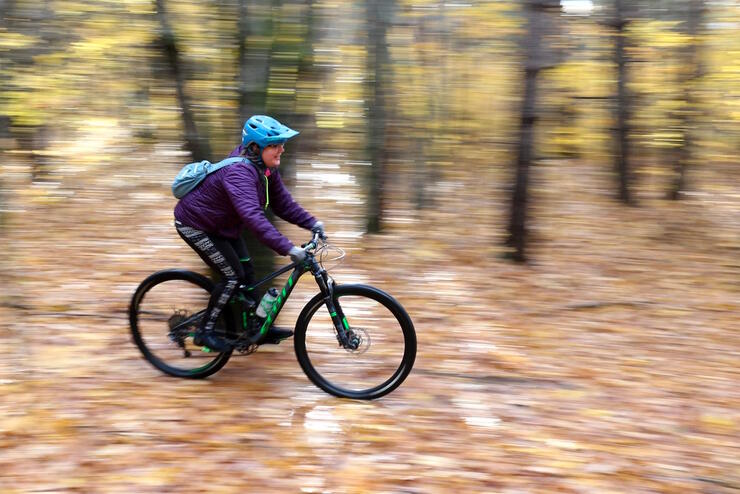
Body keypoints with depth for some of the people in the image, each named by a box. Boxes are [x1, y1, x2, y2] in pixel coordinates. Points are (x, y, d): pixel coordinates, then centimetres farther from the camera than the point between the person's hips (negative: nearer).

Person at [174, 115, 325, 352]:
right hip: (195, 225, -9)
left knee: (247, 272, 9)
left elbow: (282, 203, 0)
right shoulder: (239, 172, -37)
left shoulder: (266, 168, -7)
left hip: (221, 224, 9)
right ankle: (205, 332, 3)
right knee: (233, 276, -11)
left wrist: (312, 223, -13)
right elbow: (253, 217, -48)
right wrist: (288, 249, -53)